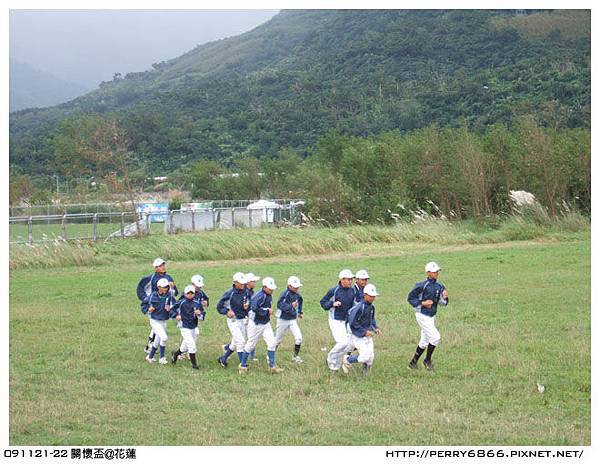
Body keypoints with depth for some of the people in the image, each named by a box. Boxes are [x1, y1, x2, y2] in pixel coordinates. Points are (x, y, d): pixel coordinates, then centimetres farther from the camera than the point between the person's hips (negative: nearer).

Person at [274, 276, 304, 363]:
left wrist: (299, 312, 17)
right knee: (278, 340, 10)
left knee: (299, 338, -11)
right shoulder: (284, 295, -20)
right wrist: (291, 306, -41)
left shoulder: (297, 295, 0)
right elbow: (280, 305, -32)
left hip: (293, 320, 5)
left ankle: (296, 356, 5)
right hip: (283, 320, -5)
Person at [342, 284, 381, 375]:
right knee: (365, 356, -14)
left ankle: (365, 374, 25)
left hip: (368, 335, 8)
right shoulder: (359, 307, -22)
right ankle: (347, 359, 10)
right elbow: (352, 323, -22)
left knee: (370, 357, 5)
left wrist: (376, 328, 4)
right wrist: (365, 332, -20)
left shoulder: (371, 307, 4)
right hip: (358, 336, -8)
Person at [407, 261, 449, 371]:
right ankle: (427, 360, 2)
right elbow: (410, 297, -10)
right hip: (423, 316, -8)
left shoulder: (439, 286, 4)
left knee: (424, 342, 15)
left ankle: (413, 362, 27)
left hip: (431, 316, 8)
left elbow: (442, 302, 9)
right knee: (435, 337, -14)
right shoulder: (422, 285, -17)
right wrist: (422, 303, -19)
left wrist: (444, 297, -12)